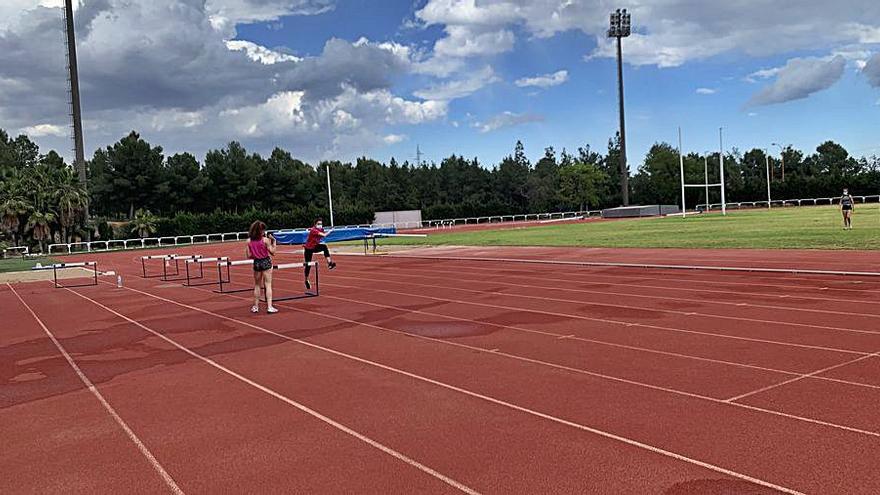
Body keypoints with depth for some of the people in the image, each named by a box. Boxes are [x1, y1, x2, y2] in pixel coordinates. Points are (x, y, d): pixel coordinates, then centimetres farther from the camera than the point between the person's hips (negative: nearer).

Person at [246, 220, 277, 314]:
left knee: (257, 285, 16)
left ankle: (256, 307, 22)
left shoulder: (249, 241, -2)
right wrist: (273, 241, -4)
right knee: (268, 285, -1)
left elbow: (249, 256, -1)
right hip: (266, 262, -3)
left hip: (256, 263, 4)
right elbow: (272, 252, -9)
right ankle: (269, 307, -6)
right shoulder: (265, 240, -12)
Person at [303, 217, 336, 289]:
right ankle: (306, 281, 21)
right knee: (308, 265, 1)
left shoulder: (321, 229, -7)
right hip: (308, 249, -5)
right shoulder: (313, 230, -29)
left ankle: (329, 263, -34)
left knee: (324, 247, -27)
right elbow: (324, 235, -40)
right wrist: (330, 231, -27)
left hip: (315, 247, 5)